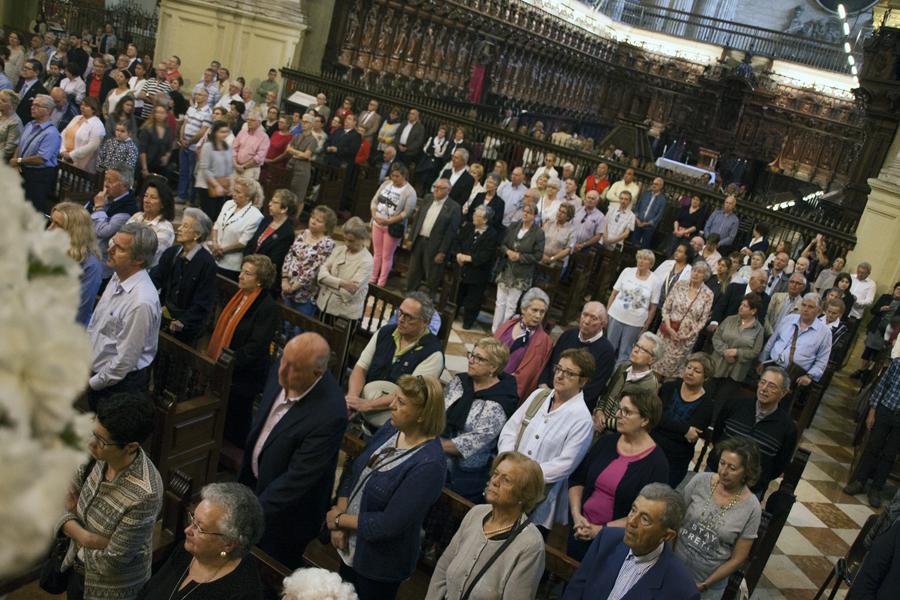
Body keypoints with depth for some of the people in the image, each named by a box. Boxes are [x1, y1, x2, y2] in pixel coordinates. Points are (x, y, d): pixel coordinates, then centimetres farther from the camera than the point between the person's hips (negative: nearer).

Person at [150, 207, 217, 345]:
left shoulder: (207, 263, -16)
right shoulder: (171, 253, 3)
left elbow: (203, 303, -15)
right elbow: (155, 278, -2)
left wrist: (181, 323, -19)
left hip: (187, 324, -5)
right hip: (164, 313, 5)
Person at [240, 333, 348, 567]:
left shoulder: (329, 414, -37)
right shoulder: (281, 375, -15)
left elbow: (298, 478, -32)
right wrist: (246, 466, 16)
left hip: (287, 509, -6)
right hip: (254, 481, 6)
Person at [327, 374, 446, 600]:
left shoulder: (429, 464, -30)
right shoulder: (391, 428, -8)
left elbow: (390, 524, -28)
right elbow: (354, 473, 0)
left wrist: (339, 519, -16)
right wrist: (340, 511, -13)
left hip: (380, 564, -6)